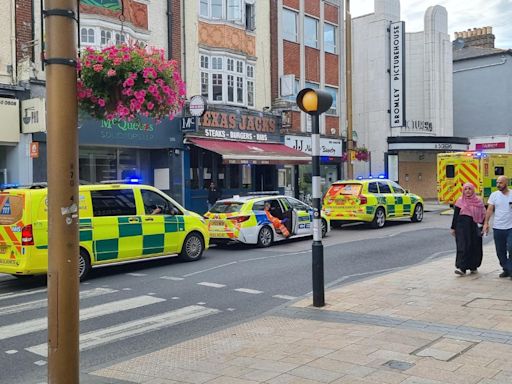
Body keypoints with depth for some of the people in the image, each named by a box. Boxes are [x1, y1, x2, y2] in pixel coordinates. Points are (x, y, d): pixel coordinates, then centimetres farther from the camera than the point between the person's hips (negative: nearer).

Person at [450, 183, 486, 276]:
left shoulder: (478, 201, 5)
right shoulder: (460, 201, 2)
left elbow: (483, 215, 8)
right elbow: (455, 215, 4)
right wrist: (453, 228, 2)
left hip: (475, 228, 2)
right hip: (462, 227, -2)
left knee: (475, 247, 7)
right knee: (463, 246, -10)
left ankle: (473, 266, 23)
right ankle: (462, 268, -14)